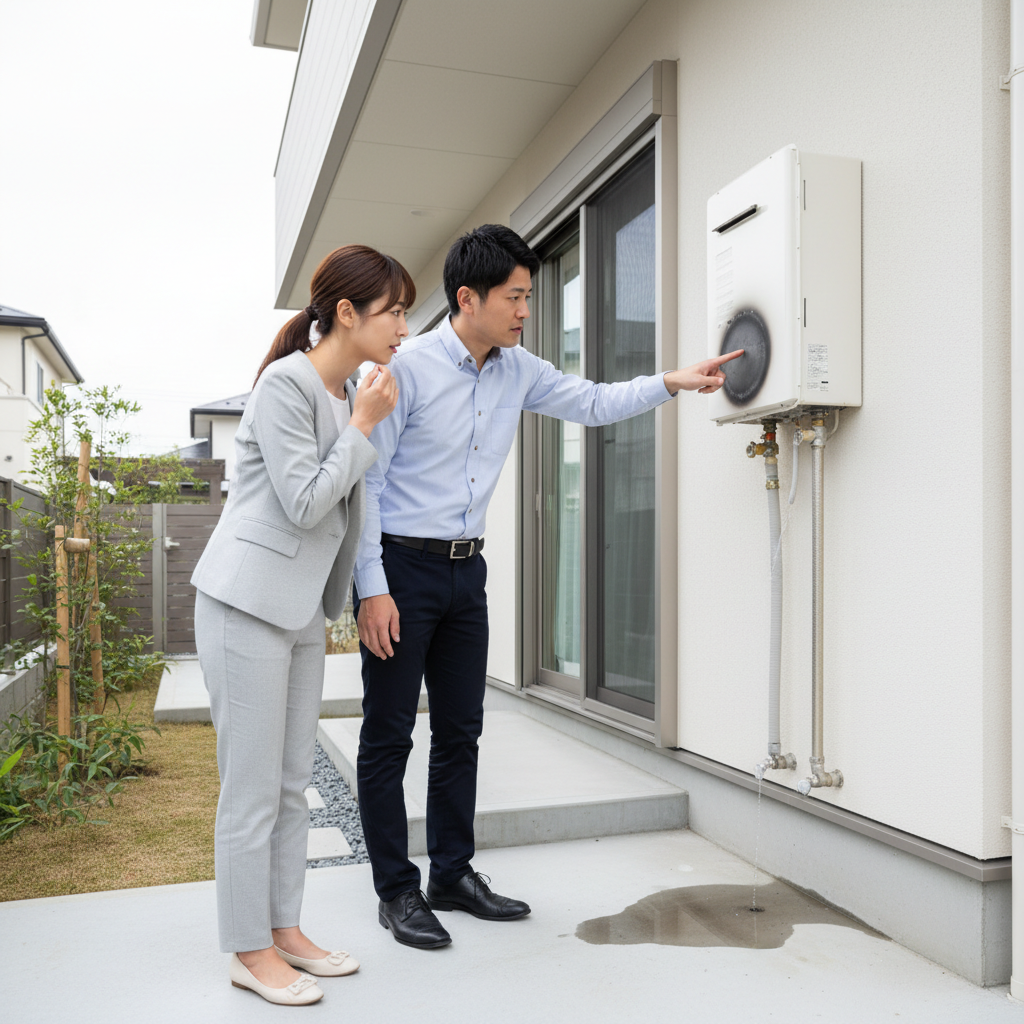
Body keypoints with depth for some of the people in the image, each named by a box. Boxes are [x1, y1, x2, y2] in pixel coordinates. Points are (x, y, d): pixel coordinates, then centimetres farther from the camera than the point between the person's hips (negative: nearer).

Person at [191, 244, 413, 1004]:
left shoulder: (350, 393, 13)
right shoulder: (285, 385, -13)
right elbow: (303, 503, -19)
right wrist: (364, 427, -13)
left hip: (302, 611, 9)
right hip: (249, 603, -9)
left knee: (293, 783, 13)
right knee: (253, 789, 0)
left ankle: (285, 932, 25)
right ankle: (249, 952, 14)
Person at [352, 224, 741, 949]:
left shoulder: (518, 371, 6)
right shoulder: (408, 368, -14)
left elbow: (593, 403, 15)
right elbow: (363, 482, -14)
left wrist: (674, 382, 1)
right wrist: (372, 589, -17)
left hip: (466, 569, 7)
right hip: (401, 565, -7)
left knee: (461, 729, 13)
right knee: (389, 735, 3)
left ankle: (454, 875, 28)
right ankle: (396, 891, 17)